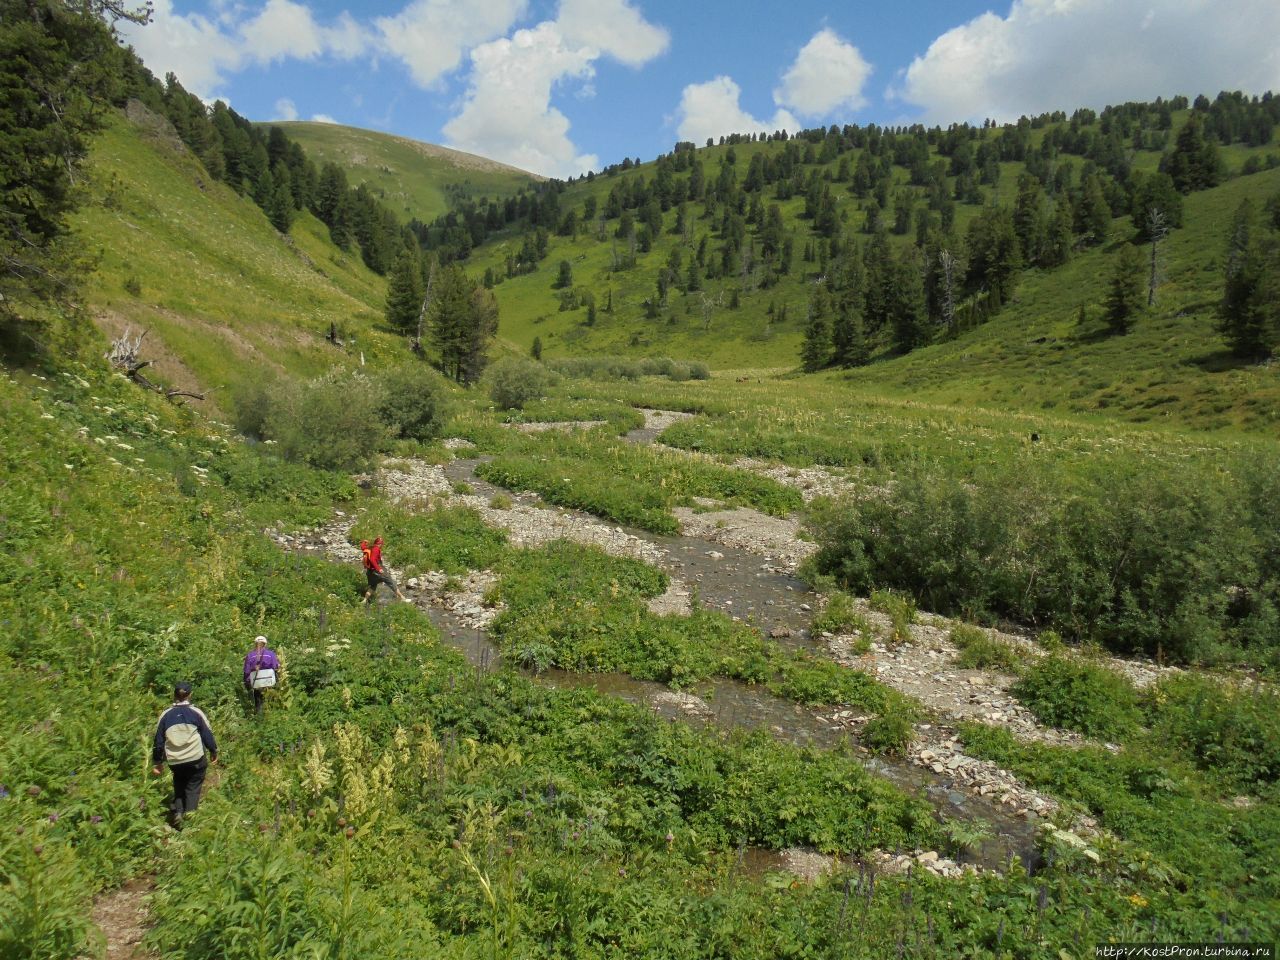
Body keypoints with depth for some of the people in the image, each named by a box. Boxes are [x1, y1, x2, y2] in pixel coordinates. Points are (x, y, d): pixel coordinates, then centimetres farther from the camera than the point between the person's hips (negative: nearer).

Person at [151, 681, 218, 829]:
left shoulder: (166, 715, 1)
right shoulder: (196, 712, -5)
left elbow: (159, 741, 6)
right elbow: (207, 734, -2)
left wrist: (157, 763, 16)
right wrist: (213, 751, 13)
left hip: (175, 762, 2)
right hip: (196, 759, -2)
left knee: (179, 788, 21)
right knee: (193, 788, 9)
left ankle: (177, 811, 1)